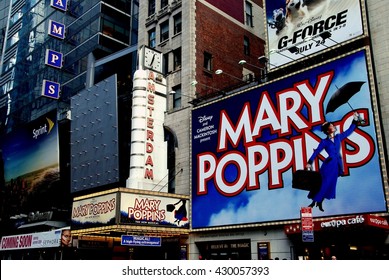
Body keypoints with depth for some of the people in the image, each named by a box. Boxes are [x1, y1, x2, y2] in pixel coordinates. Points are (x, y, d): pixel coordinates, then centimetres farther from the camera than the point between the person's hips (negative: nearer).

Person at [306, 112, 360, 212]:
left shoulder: (338, 137, 9)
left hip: (337, 165, 5)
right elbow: (316, 152, -3)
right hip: (329, 164, -5)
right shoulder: (324, 142, -3)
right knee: (325, 183, -7)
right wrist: (309, 163, -6)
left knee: (330, 185, 5)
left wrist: (355, 121, 16)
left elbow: (349, 131, 18)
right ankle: (314, 202, 2)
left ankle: (319, 203, 14)